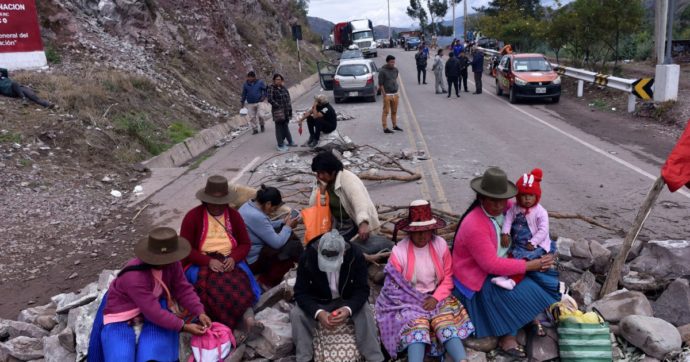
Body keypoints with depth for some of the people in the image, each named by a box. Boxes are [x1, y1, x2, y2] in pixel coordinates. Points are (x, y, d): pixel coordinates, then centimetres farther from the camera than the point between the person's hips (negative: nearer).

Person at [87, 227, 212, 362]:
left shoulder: (171, 263, -13)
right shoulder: (134, 277, -34)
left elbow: (183, 289, -4)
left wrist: (199, 312, -16)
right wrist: (183, 327, -27)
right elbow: (154, 313, -31)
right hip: (121, 319, -5)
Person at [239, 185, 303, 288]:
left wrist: (283, 222, 4)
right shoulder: (256, 216, -30)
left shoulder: (249, 205, 0)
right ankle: (266, 282, 2)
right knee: (294, 247, -10)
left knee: (290, 237, 13)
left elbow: (265, 227, 16)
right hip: (251, 261, -10)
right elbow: (277, 243, -25)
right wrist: (288, 227, -9)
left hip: (245, 254, 10)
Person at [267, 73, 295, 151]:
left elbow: (288, 98, 17)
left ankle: (290, 141, 29)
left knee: (285, 126, 17)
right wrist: (277, 106, -15)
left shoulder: (283, 88, 13)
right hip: (278, 111, -6)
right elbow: (270, 99, -17)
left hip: (286, 111, 6)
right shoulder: (271, 88, -8)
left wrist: (289, 108, 8)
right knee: (279, 127, -3)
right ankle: (280, 145, 3)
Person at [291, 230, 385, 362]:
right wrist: (318, 312, -38)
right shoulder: (307, 257, -23)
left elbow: (362, 289, -19)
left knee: (365, 311, -29)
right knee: (296, 314, -26)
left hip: (348, 301, 0)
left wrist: (348, 309, -40)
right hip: (318, 303, 1)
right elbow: (300, 292, -20)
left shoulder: (356, 255, -23)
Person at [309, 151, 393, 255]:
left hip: (357, 223, -6)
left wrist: (363, 224, -51)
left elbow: (359, 201, -35)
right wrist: (322, 187, -16)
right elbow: (313, 206, -3)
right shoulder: (322, 182, 1)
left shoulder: (347, 179, -20)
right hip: (338, 225, 6)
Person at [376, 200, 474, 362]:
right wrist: (416, 302, -17)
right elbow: (394, 287, -7)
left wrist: (436, 297, -12)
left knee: (446, 322, -26)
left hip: (436, 297, 3)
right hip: (410, 301, -2)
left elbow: (448, 277, 3)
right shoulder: (399, 251, -10)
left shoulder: (441, 244, -1)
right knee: (416, 325, -31)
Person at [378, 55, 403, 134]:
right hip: (387, 94, -6)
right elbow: (380, 84, -11)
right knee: (386, 112, -3)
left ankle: (395, 126, 25)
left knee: (394, 111, 13)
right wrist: (384, 95, -14)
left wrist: (396, 92, 17)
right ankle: (385, 128, 0)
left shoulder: (395, 70, 8)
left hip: (395, 94, 6)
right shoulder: (382, 71, -11)